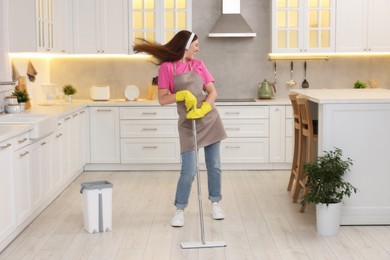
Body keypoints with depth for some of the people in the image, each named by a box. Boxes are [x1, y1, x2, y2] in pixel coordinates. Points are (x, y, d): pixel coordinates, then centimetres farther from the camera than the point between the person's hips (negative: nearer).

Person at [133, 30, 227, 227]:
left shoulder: (198, 65, 7)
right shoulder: (166, 68, -4)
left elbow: (213, 92, 0)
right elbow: (162, 100, -9)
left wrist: (202, 110, -17)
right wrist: (183, 94, -22)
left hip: (209, 119, 4)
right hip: (188, 124, -4)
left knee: (214, 166, 10)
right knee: (189, 171, -7)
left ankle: (215, 203, 27)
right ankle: (180, 210, 10)